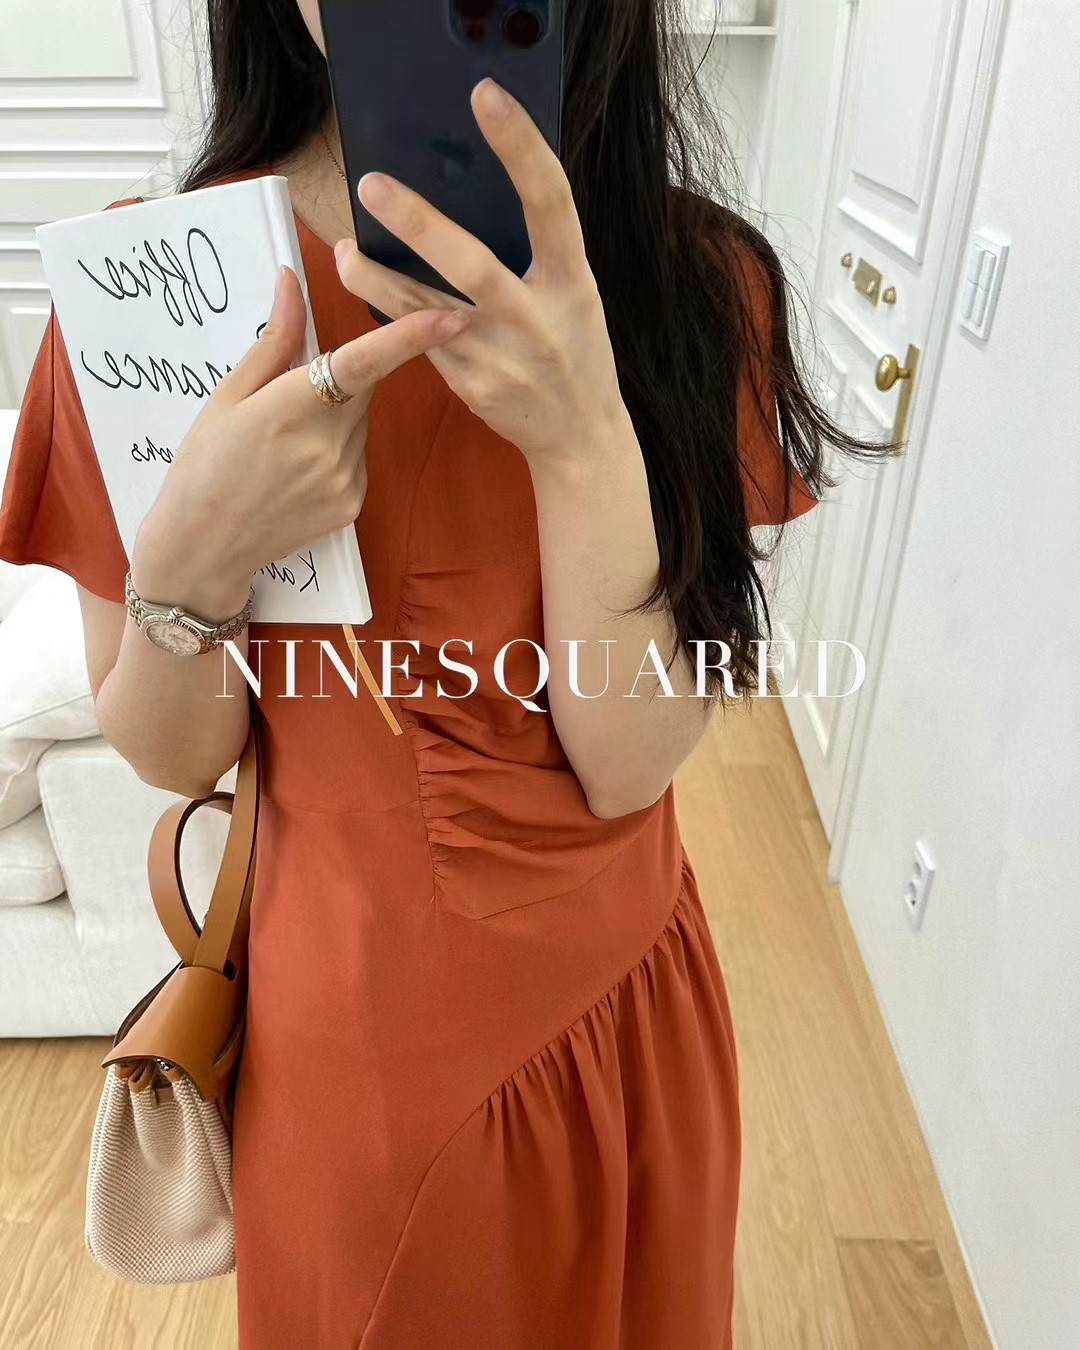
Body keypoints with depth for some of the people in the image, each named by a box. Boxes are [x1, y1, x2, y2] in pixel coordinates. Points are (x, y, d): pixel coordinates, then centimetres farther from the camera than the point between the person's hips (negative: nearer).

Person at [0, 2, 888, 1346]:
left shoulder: (693, 273, -13)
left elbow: (628, 762, -17)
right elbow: (171, 756, -8)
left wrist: (588, 437, -32)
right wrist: (192, 560, -28)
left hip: (617, 997, 2)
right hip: (350, 1018, 0)